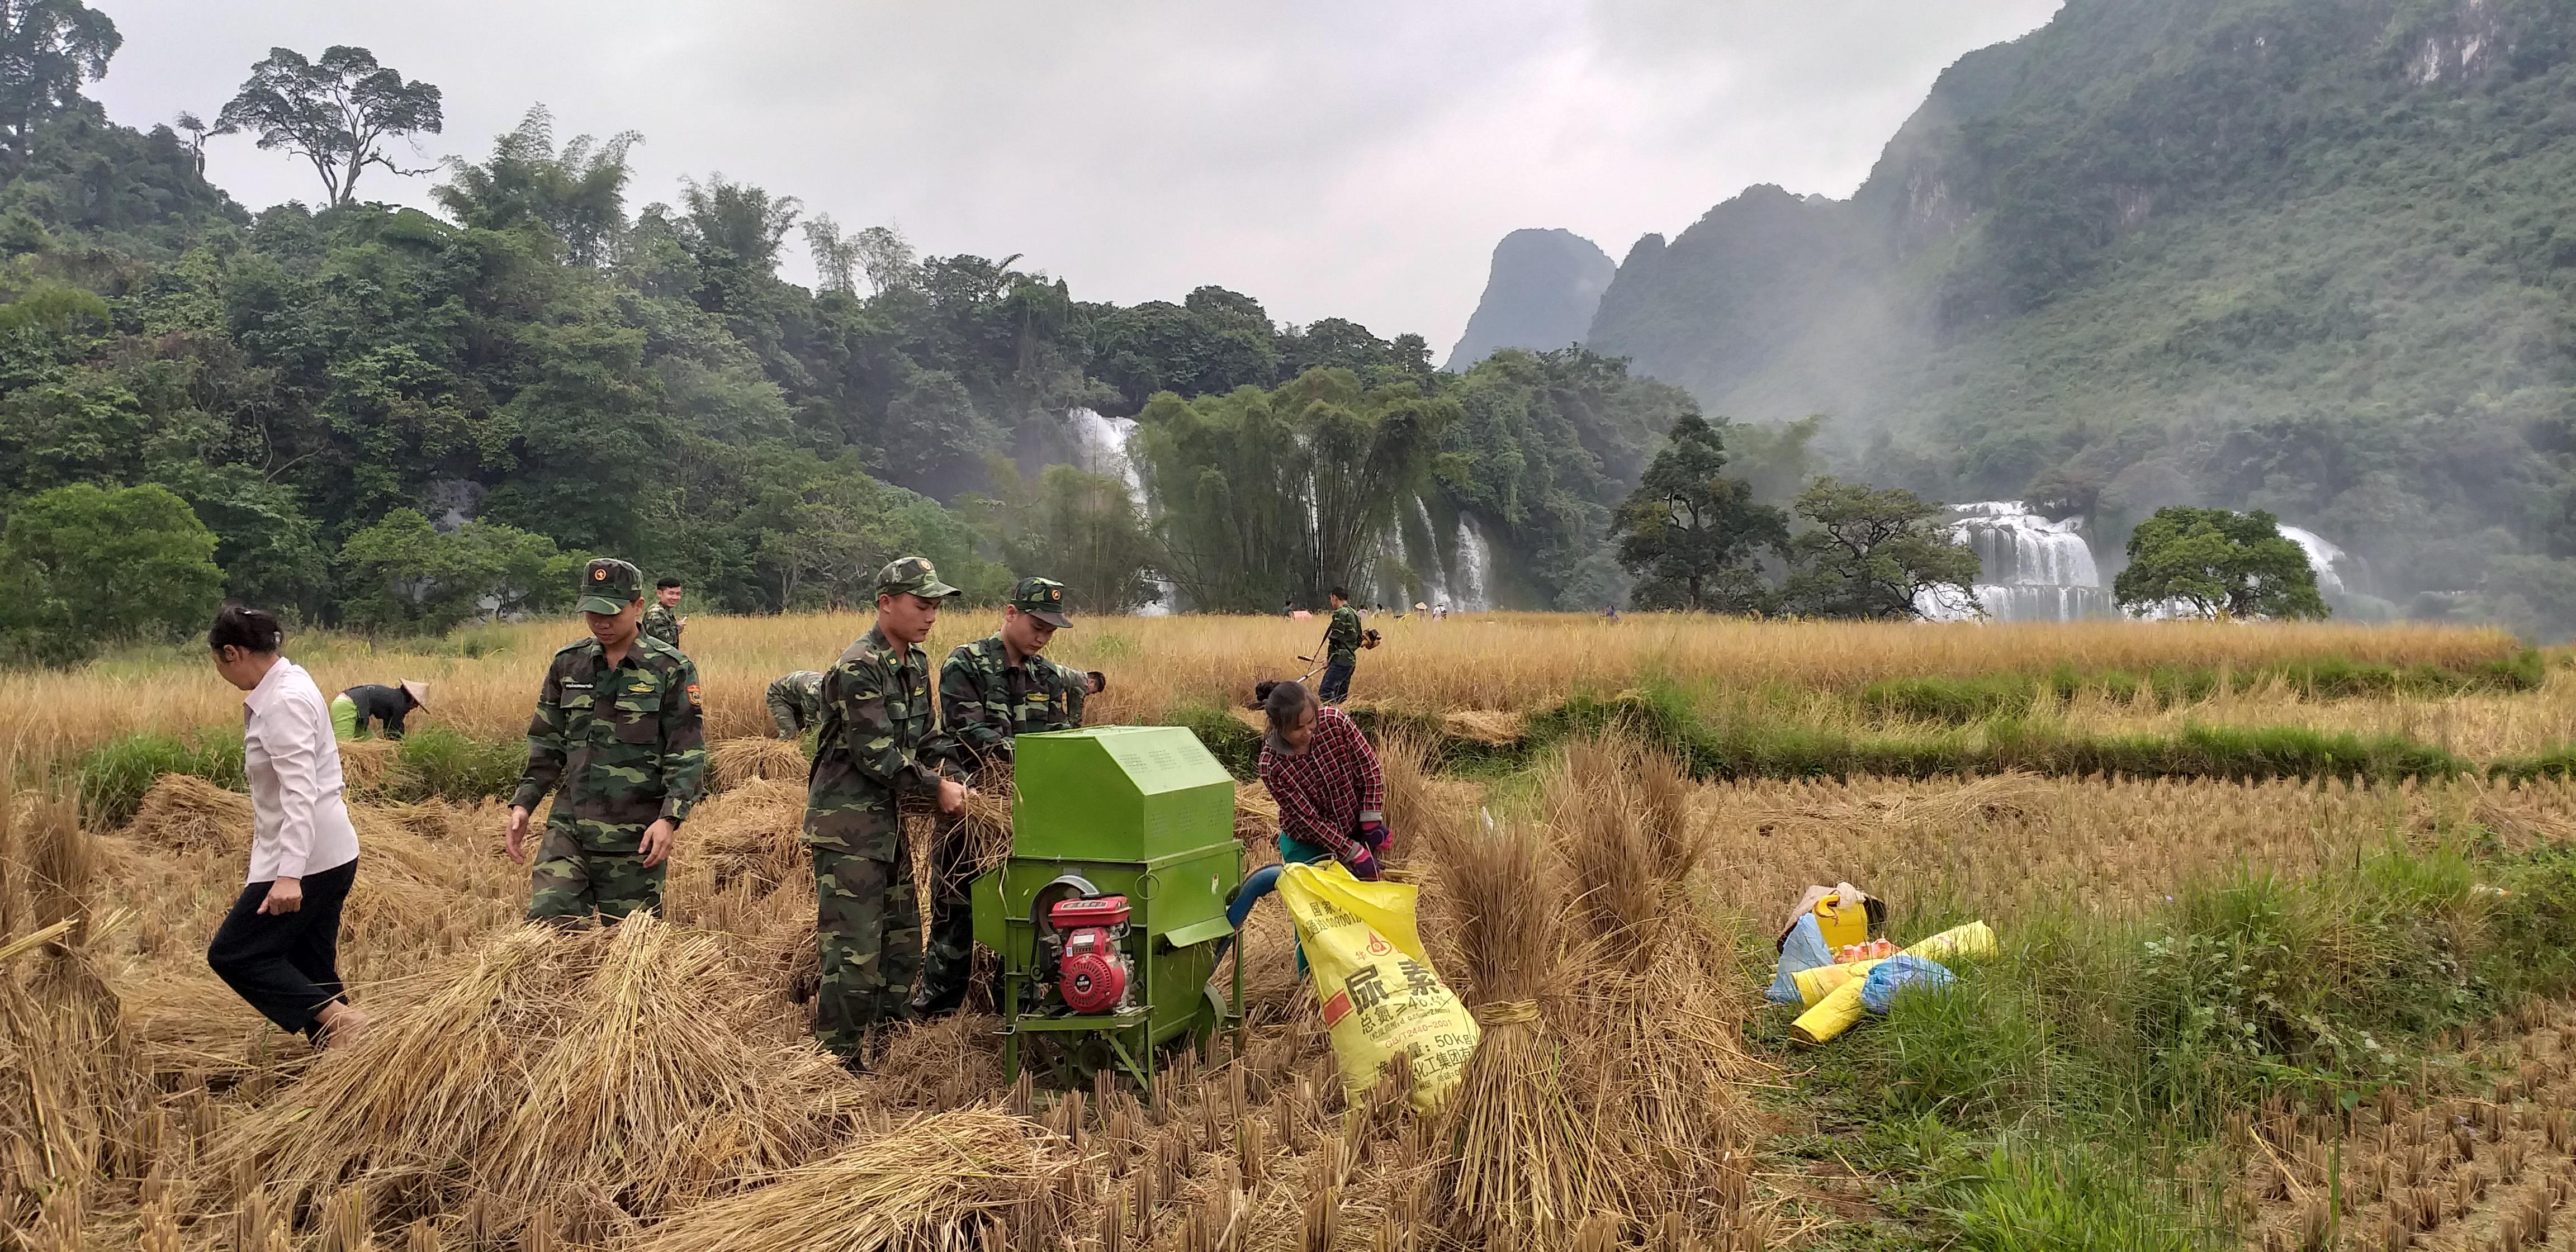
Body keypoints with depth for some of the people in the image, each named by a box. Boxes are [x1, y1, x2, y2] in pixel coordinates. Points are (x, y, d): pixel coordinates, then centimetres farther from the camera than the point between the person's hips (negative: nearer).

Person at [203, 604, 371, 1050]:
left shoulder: (284, 703, -19)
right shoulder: (288, 683, 11)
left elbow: (300, 794, -27)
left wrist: (288, 875, -33)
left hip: (307, 858, -10)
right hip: (329, 853, 10)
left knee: (232, 954, -2)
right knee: (308, 967, 12)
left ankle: (338, 1019, -8)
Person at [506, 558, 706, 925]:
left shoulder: (671, 669, -5)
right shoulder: (567, 664, 8)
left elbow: (687, 754, -6)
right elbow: (546, 744, 15)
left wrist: (670, 818, -17)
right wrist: (523, 804, 5)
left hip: (636, 837, -3)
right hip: (569, 825, 3)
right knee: (546, 920, -10)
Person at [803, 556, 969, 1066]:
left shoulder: (915, 663, 11)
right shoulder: (859, 668, -18)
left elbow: (925, 738, 18)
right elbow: (876, 756, -21)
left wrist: (950, 780, 1)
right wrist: (937, 789, -12)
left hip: (888, 822, 10)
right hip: (847, 827, -10)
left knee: (902, 943, 16)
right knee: (853, 950, -7)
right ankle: (837, 1062, 3)